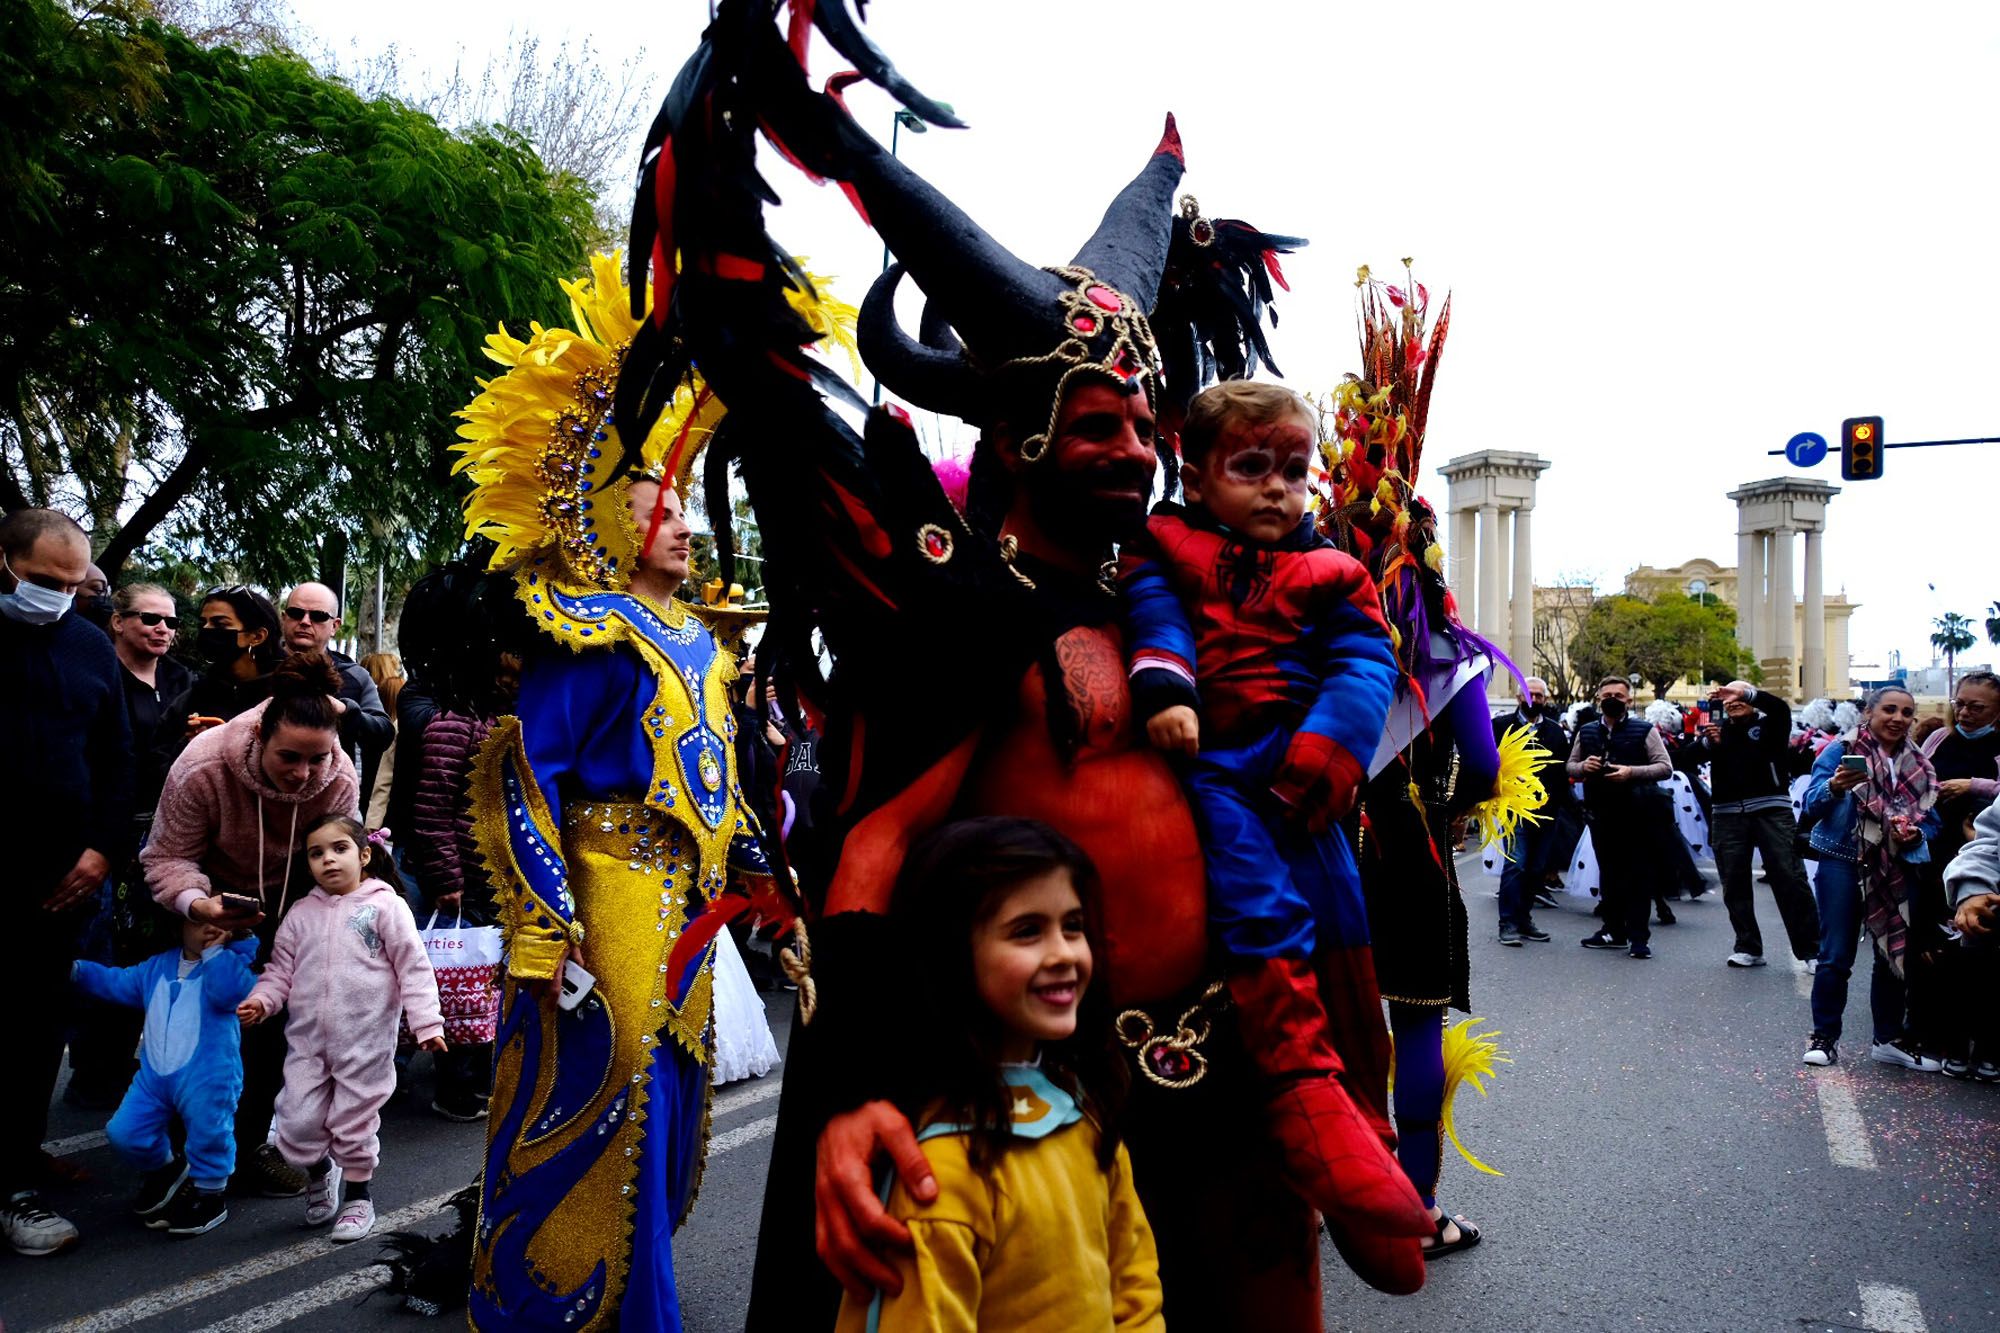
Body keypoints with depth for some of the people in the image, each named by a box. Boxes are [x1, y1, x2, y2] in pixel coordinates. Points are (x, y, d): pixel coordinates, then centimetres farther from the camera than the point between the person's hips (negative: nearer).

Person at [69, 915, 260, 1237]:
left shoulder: (230, 961, -5)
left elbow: (229, 992, -25)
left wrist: (214, 951, -19)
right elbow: (118, 984, 23)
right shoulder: (158, 966, 15)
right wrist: (76, 969, 14)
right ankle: (164, 1168, 35)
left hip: (207, 1078, -6)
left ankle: (209, 1193, 23)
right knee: (125, 1134, 6)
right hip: (155, 1075, 6)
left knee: (208, 1135, -4)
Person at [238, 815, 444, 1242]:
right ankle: (320, 1173, 35)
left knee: (354, 1124, 6)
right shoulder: (302, 913, 8)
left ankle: (358, 1194, 29)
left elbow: (413, 967, -7)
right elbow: (281, 970, 12)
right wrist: (261, 1001, -8)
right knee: (297, 1126, 3)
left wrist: (426, 1022, -12)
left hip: (365, 1040, -4)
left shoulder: (385, 906, -5)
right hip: (307, 1039, 4)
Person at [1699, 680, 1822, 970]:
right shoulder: (1718, 728, 14)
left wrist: (1745, 692, -24)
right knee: (1734, 883, 5)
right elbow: (1697, 755, -1)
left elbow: (1781, 707, -14)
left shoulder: (1768, 726, 7)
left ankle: (1809, 950, -1)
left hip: (1771, 811, -3)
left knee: (1790, 878, -6)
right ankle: (1748, 948, 14)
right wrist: (1709, 742, -22)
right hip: (1729, 814, 3)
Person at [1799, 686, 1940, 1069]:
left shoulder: (1918, 765, 9)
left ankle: (1890, 1039, 23)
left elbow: (1932, 820, 13)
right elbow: (1812, 805, -10)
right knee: (1836, 955, -2)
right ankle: (1824, 1036, 8)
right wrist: (1833, 787, -32)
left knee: (1894, 953, 11)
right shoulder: (1841, 751, -4)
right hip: (1843, 864, -5)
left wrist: (1915, 833, -10)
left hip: (1896, 871, 5)